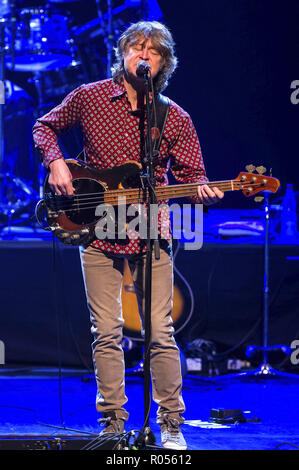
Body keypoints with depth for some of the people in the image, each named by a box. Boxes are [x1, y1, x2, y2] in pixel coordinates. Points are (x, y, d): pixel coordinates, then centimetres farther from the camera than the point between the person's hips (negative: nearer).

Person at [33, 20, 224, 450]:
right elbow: (45, 127, 16)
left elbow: (190, 173, 6)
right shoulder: (88, 98, 3)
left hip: (151, 237, 0)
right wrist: (55, 162, -2)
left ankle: (171, 425, 7)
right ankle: (113, 423, 10)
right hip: (97, 234, 0)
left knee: (161, 333, -2)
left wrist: (203, 191, -17)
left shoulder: (176, 119, 3)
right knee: (106, 333, 1)